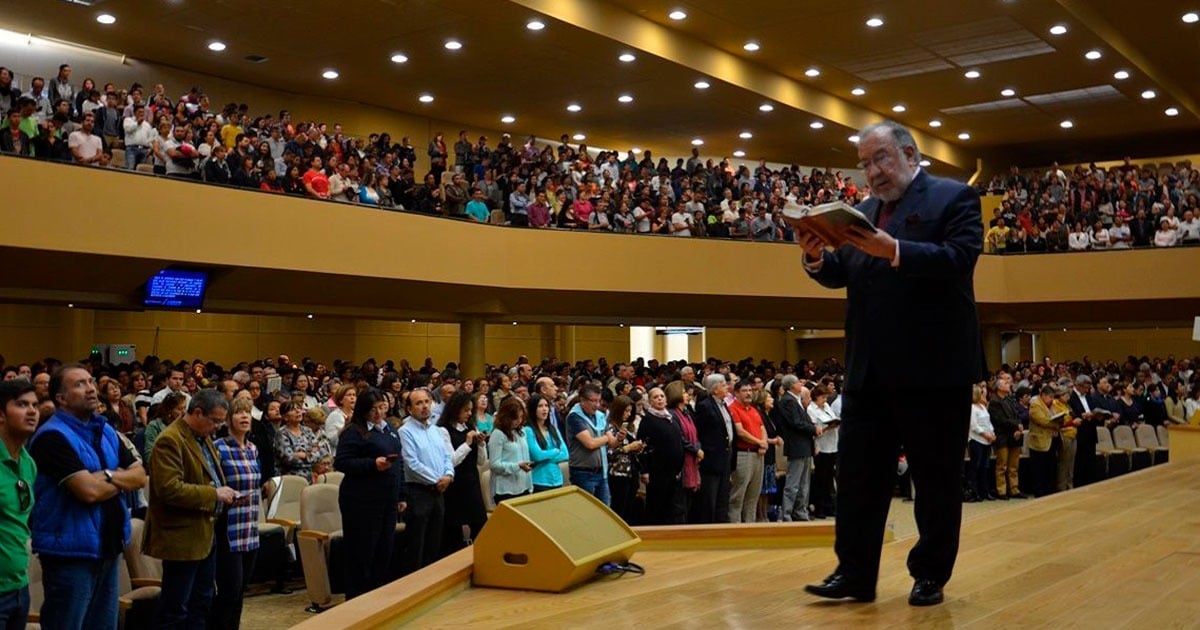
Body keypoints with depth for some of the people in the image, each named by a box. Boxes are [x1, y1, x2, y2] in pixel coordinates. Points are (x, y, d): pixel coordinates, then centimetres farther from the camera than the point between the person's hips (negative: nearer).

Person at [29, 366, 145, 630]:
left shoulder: (106, 431, 11)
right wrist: (123, 481, -4)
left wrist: (109, 476, -13)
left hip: (107, 548, 8)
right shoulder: (53, 436, -15)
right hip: (70, 552, -8)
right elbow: (89, 490, -23)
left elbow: (140, 476, 6)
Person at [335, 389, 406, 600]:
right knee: (361, 555, -1)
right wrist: (373, 464, -23)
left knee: (385, 553, 10)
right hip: (362, 501, -7)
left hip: (388, 501, 7)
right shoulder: (354, 432, -6)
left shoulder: (389, 430, 16)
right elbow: (341, 462, -15)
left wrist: (401, 496, 18)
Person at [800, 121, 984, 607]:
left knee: (935, 479, 6)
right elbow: (840, 276, 12)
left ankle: (930, 575, 19)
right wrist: (816, 257, -9)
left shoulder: (954, 198, -2)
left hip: (933, 368, -6)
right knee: (857, 475, 6)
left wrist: (894, 251, -28)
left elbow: (959, 258, -17)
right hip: (868, 371, 6)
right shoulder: (862, 212, 16)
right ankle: (854, 574, 13)